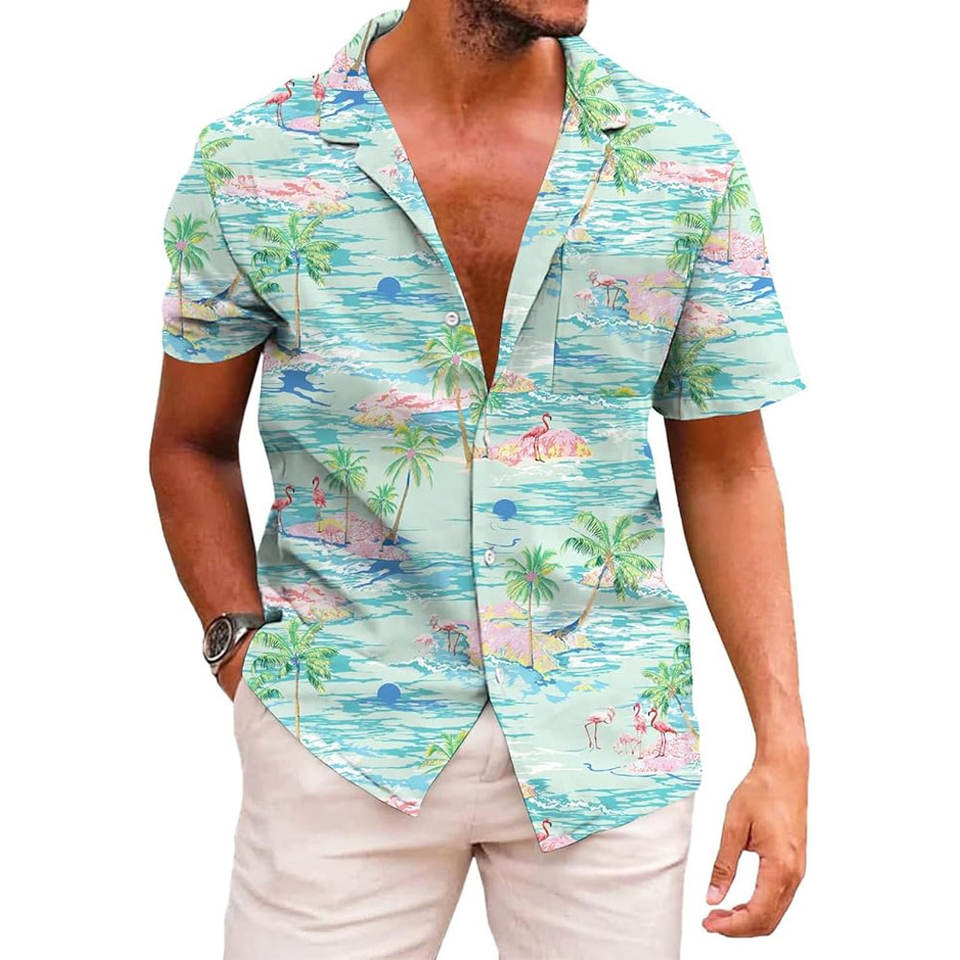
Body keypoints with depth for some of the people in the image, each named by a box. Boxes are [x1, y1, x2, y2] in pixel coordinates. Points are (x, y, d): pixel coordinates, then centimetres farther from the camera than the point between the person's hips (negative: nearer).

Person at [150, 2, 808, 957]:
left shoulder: (689, 162, -2)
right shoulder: (250, 164, -4)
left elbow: (725, 468, 2)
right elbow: (191, 446, 7)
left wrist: (782, 745, -3)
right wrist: (246, 656, -5)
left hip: (607, 737, 1)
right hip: (347, 737, -1)